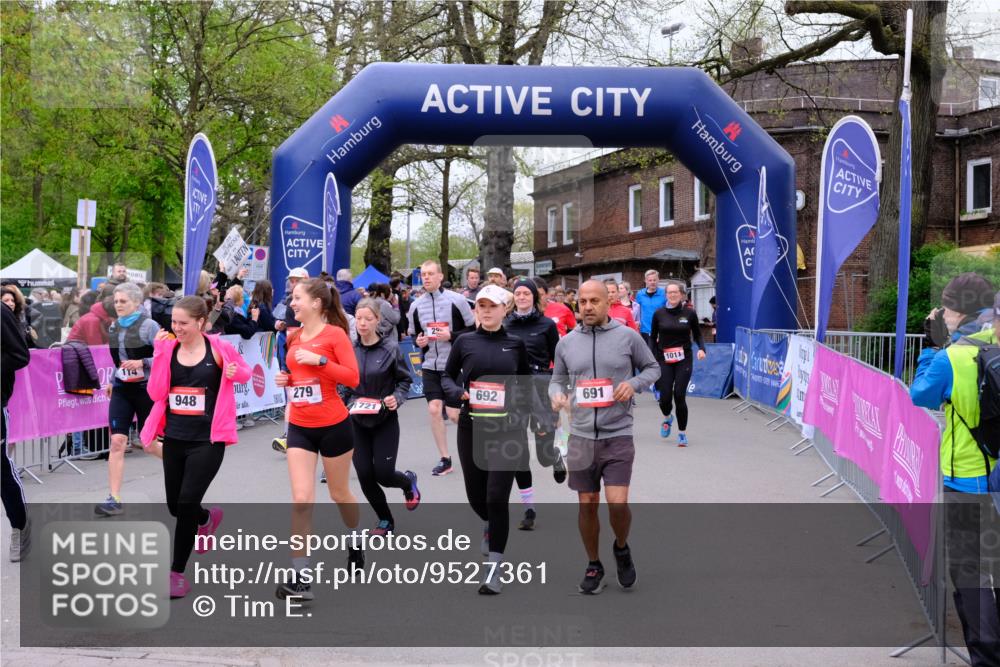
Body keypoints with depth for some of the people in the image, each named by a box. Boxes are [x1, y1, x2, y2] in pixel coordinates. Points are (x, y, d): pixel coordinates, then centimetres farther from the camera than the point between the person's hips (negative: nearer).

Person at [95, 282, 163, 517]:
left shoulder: (149, 326, -10)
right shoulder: (113, 327, 7)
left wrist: (141, 363, -24)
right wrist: (114, 380, 17)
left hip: (146, 389, -4)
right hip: (121, 390, 4)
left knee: (149, 444, 6)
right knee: (117, 442, -7)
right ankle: (114, 499, -6)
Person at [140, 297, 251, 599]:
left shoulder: (219, 348, -7)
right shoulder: (168, 348, 0)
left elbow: (244, 371, 11)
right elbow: (156, 393, -8)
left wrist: (234, 372, -12)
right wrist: (159, 353, -14)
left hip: (207, 440, -4)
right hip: (174, 438, 4)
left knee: (186, 505, -10)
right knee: (175, 506, 14)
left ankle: (177, 573, 6)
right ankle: (207, 519, 51)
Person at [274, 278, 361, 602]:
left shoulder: (335, 333, -11)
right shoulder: (294, 336, 7)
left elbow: (352, 377, -16)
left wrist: (318, 360, -24)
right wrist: (286, 379, 1)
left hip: (334, 426, -4)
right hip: (299, 427, 4)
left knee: (339, 493, 14)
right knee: (301, 500, -7)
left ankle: (355, 542, 46)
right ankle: (301, 578, -7)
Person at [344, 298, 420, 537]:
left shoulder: (390, 348, -8)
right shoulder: (349, 349, -2)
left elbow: (404, 380, 1)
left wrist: (397, 398, -16)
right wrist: (348, 402, -6)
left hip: (385, 420, -3)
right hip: (357, 421, 3)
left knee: (383, 474, -6)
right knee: (365, 475, 0)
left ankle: (408, 481, 32)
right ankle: (385, 520, 23)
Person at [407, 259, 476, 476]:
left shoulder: (456, 300, -7)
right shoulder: (416, 305, 6)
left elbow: (473, 329, -3)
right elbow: (414, 334, 17)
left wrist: (451, 335, -17)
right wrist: (418, 342, -5)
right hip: (430, 366, 4)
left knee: (453, 413, -3)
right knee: (434, 409, -4)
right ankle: (445, 459, 8)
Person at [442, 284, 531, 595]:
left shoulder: (516, 344, 2)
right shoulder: (465, 342, 3)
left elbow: (525, 384, 13)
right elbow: (447, 376, 12)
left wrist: (521, 415, 3)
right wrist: (459, 392, -8)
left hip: (507, 430, -2)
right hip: (471, 427, 2)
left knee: (497, 497, -8)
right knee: (476, 496, 13)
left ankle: (493, 568, 0)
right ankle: (491, 526, 48)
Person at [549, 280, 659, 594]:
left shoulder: (628, 336, -3)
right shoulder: (566, 342, 4)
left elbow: (652, 367, 9)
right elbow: (557, 379, 14)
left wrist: (634, 383, -11)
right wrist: (556, 394, -9)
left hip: (618, 435, -2)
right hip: (581, 437, 3)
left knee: (617, 504, -12)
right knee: (587, 505, 9)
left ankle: (622, 548, 21)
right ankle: (594, 566, 28)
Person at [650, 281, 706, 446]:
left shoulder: (689, 313, -1)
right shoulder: (659, 314, 1)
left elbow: (697, 334, 10)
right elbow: (652, 337, 9)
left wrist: (701, 348, -8)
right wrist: (652, 356, -2)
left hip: (684, 360, -1)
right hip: (664, 360, 1)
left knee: (679, 396, -8)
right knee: (665, 397, -4)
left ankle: (682, 432, 9)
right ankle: (667, 418, 32)